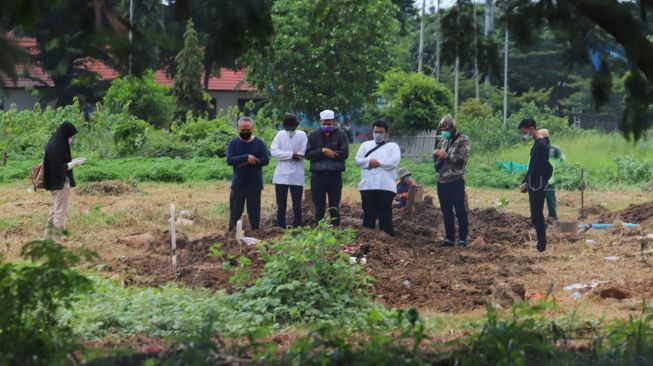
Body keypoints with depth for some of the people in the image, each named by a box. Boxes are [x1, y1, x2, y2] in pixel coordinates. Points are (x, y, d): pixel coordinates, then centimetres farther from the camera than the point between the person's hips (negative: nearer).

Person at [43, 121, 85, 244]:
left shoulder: (56, 144, 8)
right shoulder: (56, 147, -21)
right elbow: (59, 168, -23)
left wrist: (73, 161, 12)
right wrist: (73, 164, -15)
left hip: (57, 183, 10)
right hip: (60, 183, -10)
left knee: (55, 210, 18)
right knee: (61, 212, -3)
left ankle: (48, 238, 25)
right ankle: (56, 242, 0)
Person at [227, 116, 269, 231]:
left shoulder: (259, 143, 2)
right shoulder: (233, 143, 1)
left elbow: (266, 160, -8)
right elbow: (229, 160, -13)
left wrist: (249, 162, -17)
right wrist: (246, 157, -23)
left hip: (255, 185, 0)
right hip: (238, 184, 0)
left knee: (254, 211, 5)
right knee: (235, 211, 1)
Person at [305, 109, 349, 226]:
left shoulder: (341, 135, 3)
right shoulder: (314, 136, 7)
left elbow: (344, 153, -9)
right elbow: (308, 154, -3)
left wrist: (328, 152, -11)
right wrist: (323, 151, -16)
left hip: (335, 176, -1)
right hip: (317, 176, 1)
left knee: (334, 208, 5)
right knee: (319, 208, 6)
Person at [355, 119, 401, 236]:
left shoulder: (393, 146, 8)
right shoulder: (365, 145, 17)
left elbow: (394, 162, -9)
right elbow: (358, 160, 4)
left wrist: (377, 162, -8)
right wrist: (370, 161, -12)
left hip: (386, 187, -3)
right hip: (367, 186, 3)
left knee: (385, 215, -2)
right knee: (368, 215, 6)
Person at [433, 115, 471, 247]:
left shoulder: (463, 141, -6)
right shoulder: (443, 140, 17)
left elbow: (461, 158, -17)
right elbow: (435, 153, 18)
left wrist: (445, 155, -15)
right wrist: (437, 152, -4)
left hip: (456, 182, -7)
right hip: (442, 182, 7)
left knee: (460, 211, -4)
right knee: (446, 212, 11)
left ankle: (463, 238, 1)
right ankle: (449, 237, 18)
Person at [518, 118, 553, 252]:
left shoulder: (541, 145, -16)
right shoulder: (537, 144, 15)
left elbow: (537, 168, -20)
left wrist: (526, 182, -12)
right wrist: (525, 182, 12)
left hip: (538, 186, -10)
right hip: (534, 186, 10)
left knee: (537, 216, -8)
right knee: (536, 216, 10)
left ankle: (541, 246, -6)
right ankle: (540, 243, 14)